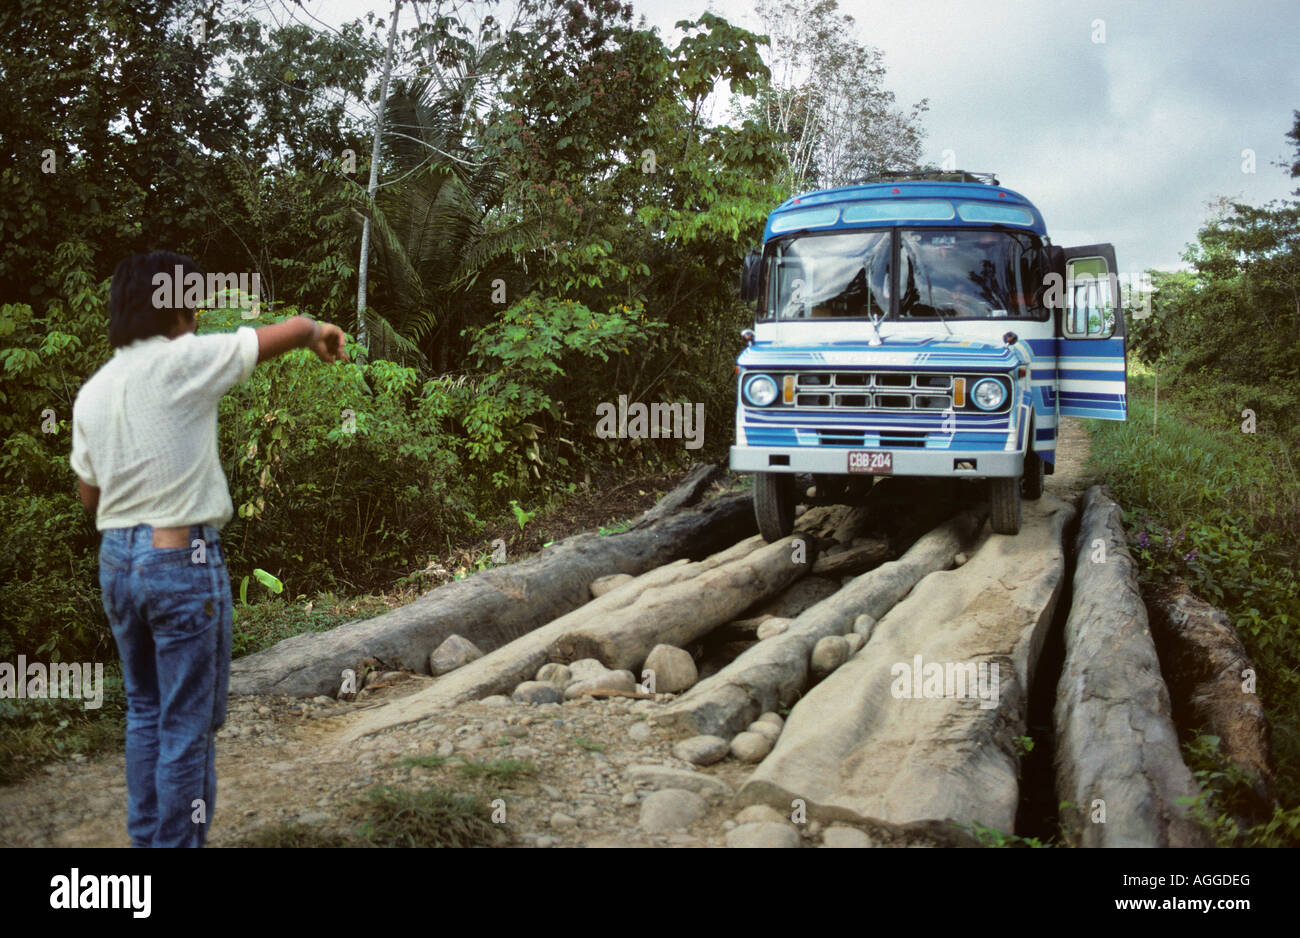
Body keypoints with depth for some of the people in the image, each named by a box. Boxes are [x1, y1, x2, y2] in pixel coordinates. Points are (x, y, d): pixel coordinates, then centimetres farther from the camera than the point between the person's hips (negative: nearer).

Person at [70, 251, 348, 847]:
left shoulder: (92, 392, 6)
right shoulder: (182, 361, -13)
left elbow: (89, 495, 13)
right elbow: (292, 329, -11)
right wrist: (319, 333, 10)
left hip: (116, 558, 7)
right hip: (183, 558, -7)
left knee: (143, 711, 19)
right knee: (189, 722, 3)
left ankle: (145, 838, 28)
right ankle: (179, 841, 10)